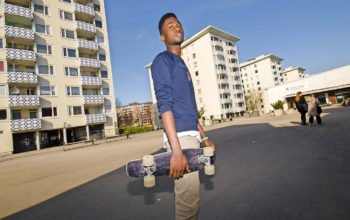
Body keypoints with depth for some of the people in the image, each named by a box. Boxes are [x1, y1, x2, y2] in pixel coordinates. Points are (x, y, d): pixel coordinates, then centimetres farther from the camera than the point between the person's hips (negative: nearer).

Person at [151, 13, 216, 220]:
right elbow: (165, 105, -17)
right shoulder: (162, 60, -4)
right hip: (180, 136, -9)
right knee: (188, 197, -2)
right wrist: (176, 150, -24)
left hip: (191, 134, 9)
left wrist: (204, 136, 20)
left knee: (191, 194, 17)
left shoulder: (182, 64, 22)